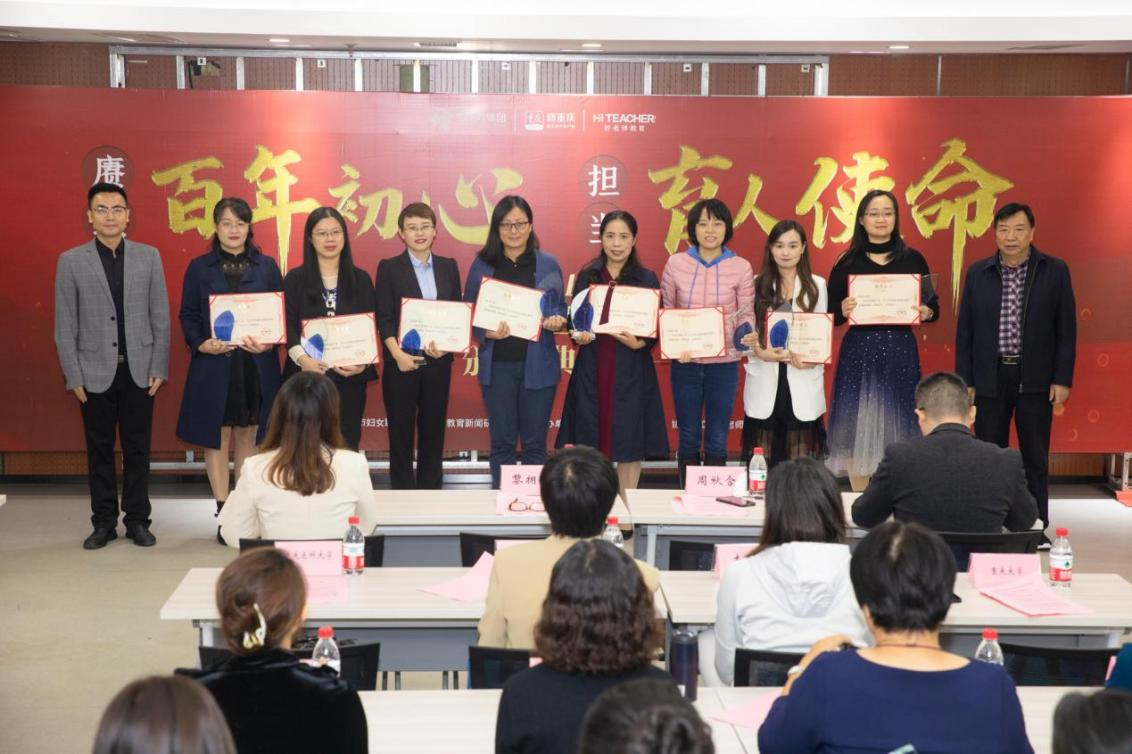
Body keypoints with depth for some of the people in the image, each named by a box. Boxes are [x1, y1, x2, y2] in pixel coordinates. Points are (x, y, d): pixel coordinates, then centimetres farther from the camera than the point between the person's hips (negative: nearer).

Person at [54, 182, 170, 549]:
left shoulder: (149, 256, 4)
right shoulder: (70, 261, 2)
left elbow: (160, 317, 4)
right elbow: (65, 325, 1)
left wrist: (159, 368, -1)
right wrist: (73, 376, -4)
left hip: (139, 371, 1)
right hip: (95, 373, 0)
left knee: (138, 449, 5)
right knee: (100, 451, 6)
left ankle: (137, 520, 15)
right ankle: (104, 522, 16)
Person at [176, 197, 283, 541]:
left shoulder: (267, 267, 6)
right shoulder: (199, 268, 4)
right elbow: (187, 315, 4)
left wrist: (270, 343, -13)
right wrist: (201, 344, -14)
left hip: (256, 367, 1)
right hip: (213, 366, -1)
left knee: (248, 438, 8)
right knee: (217, 438, 2)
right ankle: (223, 512, 9)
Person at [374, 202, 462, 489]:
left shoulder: (449, 267, 10)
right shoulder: (389, 268, 1)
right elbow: (384, 318, -4)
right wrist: (398, 354, -17)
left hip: (438, 361, 3)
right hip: (402, 361, -2)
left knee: (433, 430, 8)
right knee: (401, 432, 4)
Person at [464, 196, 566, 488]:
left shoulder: (548, 264, 3)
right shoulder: (482, 264, 2)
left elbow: (560, 308, 8)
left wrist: (557, 320, -15)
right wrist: (487, 333, -18)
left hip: (538, 364, 0)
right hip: (497, 363, 0)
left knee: (535, 442, 8)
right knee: (502, 441, 8)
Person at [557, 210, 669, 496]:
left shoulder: (647, 279, 2)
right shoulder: (586, 276, 6)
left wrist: (639, 343, -18)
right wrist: (578, 335, -11)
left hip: (631, 371, -1)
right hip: (592, 369, 1)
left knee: (629, 444, 1)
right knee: (591, 443, 3)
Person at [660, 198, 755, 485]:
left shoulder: (741, 267, -2)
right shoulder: (676, 263, -1)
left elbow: (746, 313, 2)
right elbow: (665, 311, 5)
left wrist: (746, 331, -19)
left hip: (724, 364, 0)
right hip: (685, 363, 1)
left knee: (717, 441, 8)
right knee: (688, 437, 11)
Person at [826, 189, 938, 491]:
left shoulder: (913, 259, 7)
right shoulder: (847, 262, 4)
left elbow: (934, 306, 10)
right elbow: (829, 314, 4)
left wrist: (927, 313, -11)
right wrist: (842, 311, -17)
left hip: (900, 352, 1)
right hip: (858, 352, 0)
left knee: (897, 429, 1)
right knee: (858, 430, -2)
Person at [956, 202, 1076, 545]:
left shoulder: (1055, 271, -1)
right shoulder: (977, 273, 3)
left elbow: (1066, 329, 0)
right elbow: (965, 330, 5)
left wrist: (1062, 380, -5)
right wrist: (964, 381, 1)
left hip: (1035, 379, -1)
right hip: (990, 377, 1)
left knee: (1035, 458, 6)